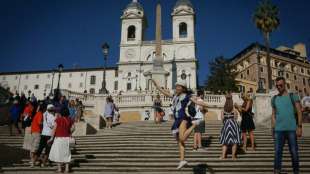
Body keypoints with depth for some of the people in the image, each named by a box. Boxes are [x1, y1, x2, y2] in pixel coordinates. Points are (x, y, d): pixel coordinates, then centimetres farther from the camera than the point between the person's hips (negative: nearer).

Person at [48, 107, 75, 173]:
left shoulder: (58, 119, -10)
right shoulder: (69, 120, 1)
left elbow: (54, 129, -10)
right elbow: (73, 128, 3)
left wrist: (51, 138, -5)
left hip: (59, 138, -4)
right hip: (67, 138, 4)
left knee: (58, 153, 7)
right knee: (66, 153, 12)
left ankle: (59, 169, 10)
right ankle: (67, 168, 13)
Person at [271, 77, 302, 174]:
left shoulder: (293, 96, 4)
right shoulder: (274, 99, 12)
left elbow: (299, 112, 0)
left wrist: (299, 126, -8)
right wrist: (273, 128, 10)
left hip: (291, 129, -2)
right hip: (278, 130, 2)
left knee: (294, 152, 5)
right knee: (277, 152, 2)